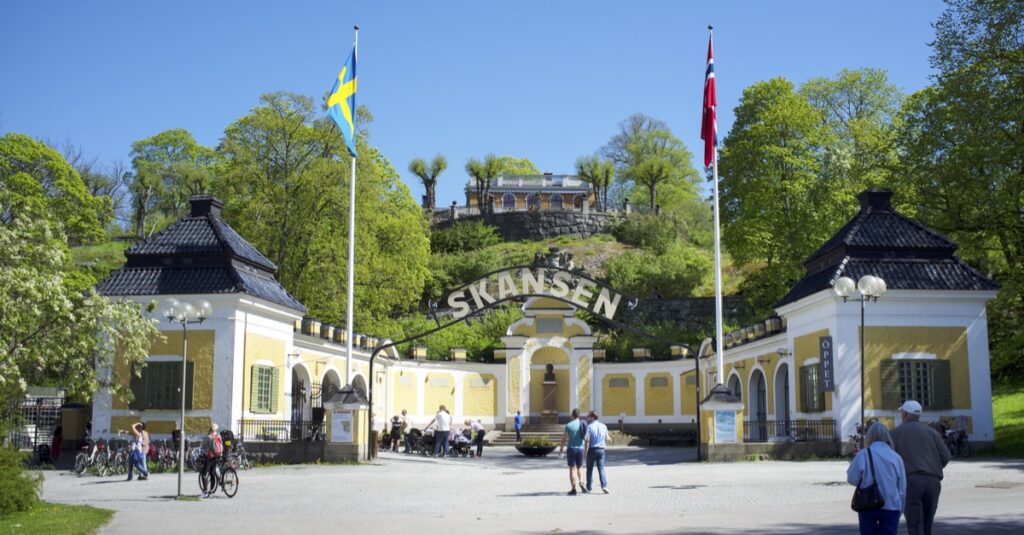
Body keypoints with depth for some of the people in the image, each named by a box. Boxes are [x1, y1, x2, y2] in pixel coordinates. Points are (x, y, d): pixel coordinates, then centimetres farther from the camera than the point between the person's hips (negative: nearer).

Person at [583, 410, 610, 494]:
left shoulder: (589, 427, -10)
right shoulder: (604, 426, 5)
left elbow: (587, 440, -15)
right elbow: (606, 439, 11)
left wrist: (585, 452, -11)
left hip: (592, 449, -3)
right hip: (601, 449, 3)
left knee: (589, 469, 10)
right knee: (601, 468, 2)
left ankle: (589, 487, 15)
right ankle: (604, 486, -15)